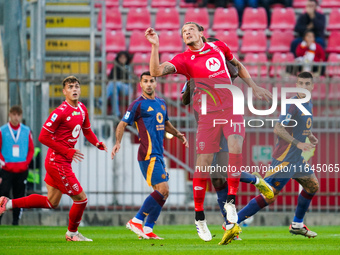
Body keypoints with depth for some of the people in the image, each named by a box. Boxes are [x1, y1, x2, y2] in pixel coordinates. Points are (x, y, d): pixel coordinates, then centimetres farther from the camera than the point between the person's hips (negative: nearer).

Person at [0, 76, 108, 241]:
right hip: (58, 162, -9)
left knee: (51, 202, 17)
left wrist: (97, 143, 2)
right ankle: (72, 233, 21)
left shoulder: (82, 109, 7)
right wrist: (68, 152, -19)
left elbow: (87, 130, 23)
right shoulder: (60, 112, -19)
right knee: (80, 198, -2)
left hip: (63, 162, 9)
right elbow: (43, 137, -19)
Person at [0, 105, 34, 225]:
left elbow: (31, 149, 11)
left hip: (22, 170, 2)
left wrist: (26, 163, -2)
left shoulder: (26, 131, 6)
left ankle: (16, 220, 14)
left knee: (19, 196, 5)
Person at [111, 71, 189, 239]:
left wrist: (178, 135, 21)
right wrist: (118, 142, -21)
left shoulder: (161, 103, 17)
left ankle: (147, 229, 9)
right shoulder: (138, 104, -5)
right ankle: (137, 220, -9)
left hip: (158, 155, 8)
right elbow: (123, 124, -6)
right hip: (148, 155, -8)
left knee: (162, 193, 6)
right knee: (163, 190, -17)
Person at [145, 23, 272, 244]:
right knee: (203, 163, -5)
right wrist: (155, 45, -24)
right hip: (208, 113, -2)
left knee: (235, 147, -21)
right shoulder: (184, 59, 0)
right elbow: (156, 71, -15)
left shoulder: (218, 47, 10)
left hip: (231, 107, 2)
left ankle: (231, 202, -7)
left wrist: (254, 87, 25)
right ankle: (199, 219, 7)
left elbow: (238, 65, 28)